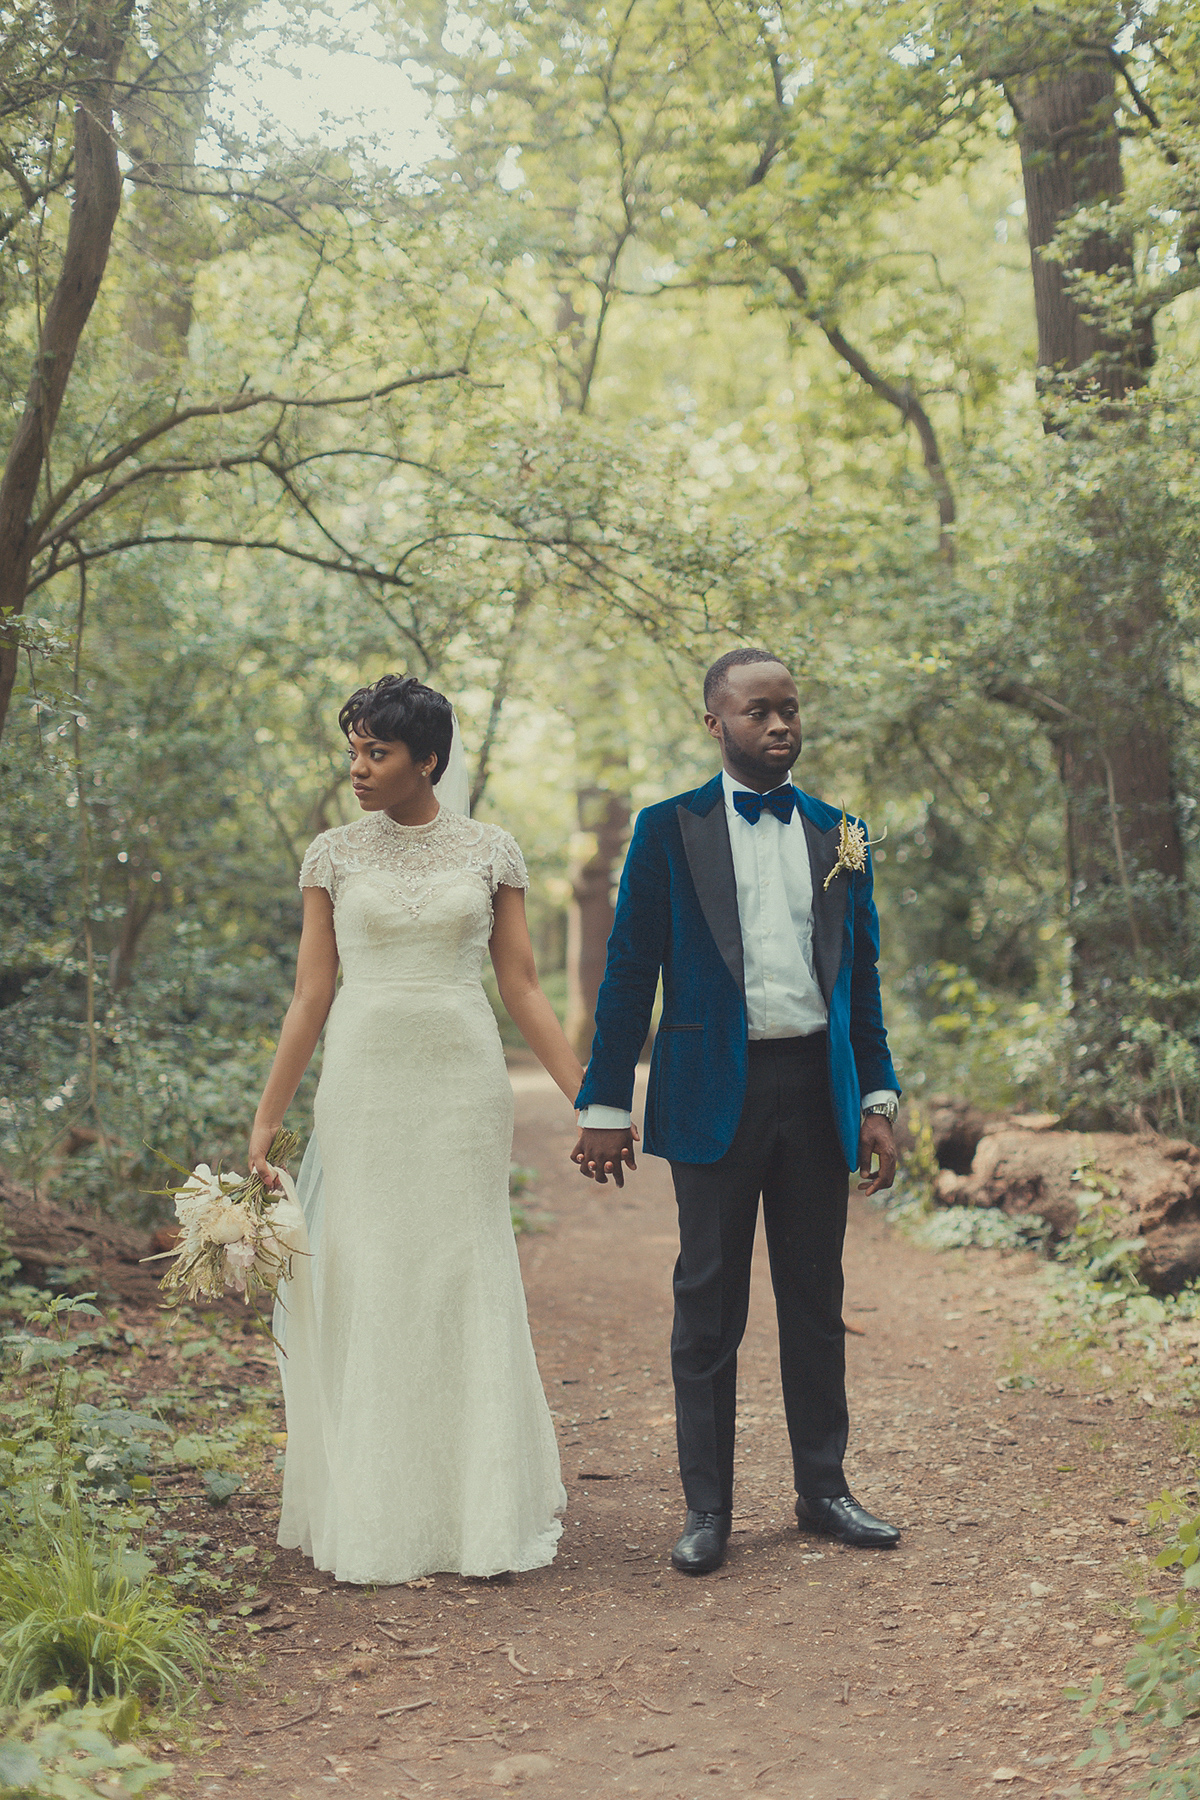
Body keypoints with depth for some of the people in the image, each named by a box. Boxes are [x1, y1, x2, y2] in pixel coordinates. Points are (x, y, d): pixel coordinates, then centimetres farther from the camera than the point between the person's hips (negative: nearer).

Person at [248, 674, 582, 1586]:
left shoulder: (490, 851, 4)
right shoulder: (334, 854, 4)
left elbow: (524, 989, 5)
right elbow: (311, 997, 4)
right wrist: (265, 1123, 0)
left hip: (464, 1087, 0)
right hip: (363, 1088, 1)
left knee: (469, 1286, 2)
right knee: (364, 1288, 2)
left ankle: (484, 1512, 15)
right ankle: (373, 1519, 14)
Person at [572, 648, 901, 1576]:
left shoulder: (841, 836, 9)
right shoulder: (669, 830, 0)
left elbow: (862, 976, 13)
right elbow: (629, 974, -1)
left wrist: (878, 1099, 7)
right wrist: (606, 1105, -4)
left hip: (818, 1090, 3)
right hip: (716, 1094, -3)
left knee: (817, 1299, 11)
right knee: (709, 1306, 3)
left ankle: (824, 1487, 23)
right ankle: (707, 1507, 13)